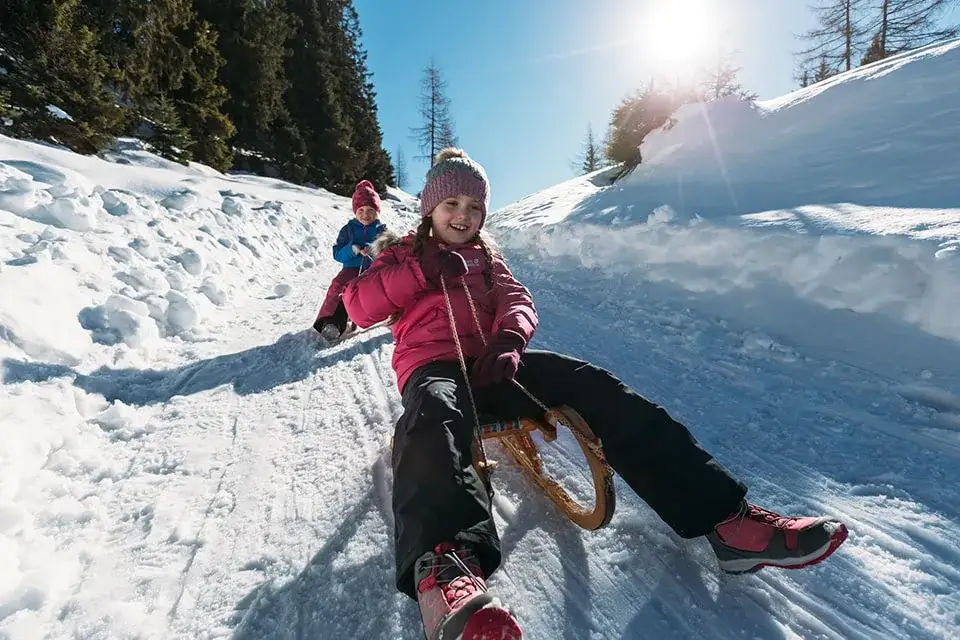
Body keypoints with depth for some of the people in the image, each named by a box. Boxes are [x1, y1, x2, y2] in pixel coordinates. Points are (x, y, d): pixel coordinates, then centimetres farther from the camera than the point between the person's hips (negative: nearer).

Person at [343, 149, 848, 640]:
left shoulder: (484, 253, 27)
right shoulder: (403, 253, 19)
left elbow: (517, 301, 11)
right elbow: (359, 306, 4)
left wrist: (508, 340, -13)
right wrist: (422, 270, -10)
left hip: (492, 365, 3)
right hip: (433, 364, -2)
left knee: (596, 386, -21)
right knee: (436, 415, -41)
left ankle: (726, 518, -26)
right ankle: (446, 571, -68)